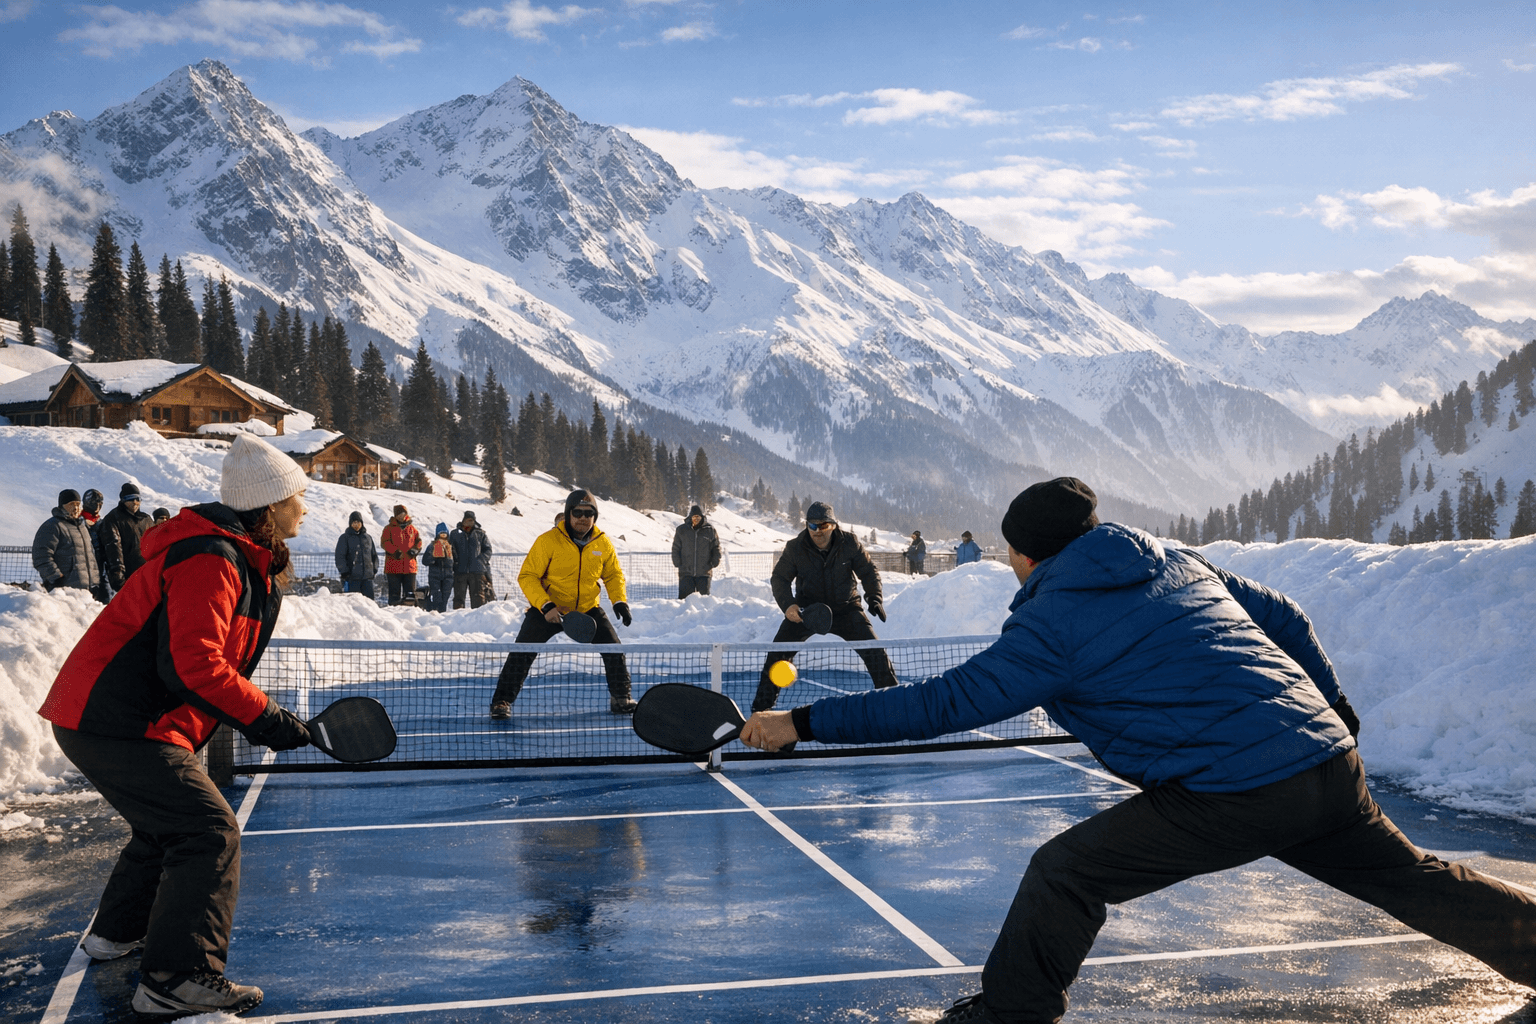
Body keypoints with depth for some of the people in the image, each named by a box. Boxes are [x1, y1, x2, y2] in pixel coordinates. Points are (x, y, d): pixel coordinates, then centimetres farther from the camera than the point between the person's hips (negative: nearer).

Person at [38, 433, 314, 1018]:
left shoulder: (244, 563, 14)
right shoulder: (209, 562, -19)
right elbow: (195, 664, -27)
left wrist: (259, 716, 10)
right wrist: (264, 718, -22)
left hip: (109, 716, 11)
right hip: (117, 724, -11)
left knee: (170, 823, 27)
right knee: (208, 832, -14)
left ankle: (118, 931, 44)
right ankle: (177, 981, -13)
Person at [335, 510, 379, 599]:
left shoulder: (368, 538, 16)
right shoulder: (344, 538, 3)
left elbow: (374, 555, 22)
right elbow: (340, 556, -2)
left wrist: (374, 569, 11)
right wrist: (344, 572, -9)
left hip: (367, 576, 4)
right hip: (351, 577, -4)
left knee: (369, 599, 1)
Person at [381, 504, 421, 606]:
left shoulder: (412, 528, 14)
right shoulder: (389, 528, 5)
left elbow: (418, 540, 15)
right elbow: (385, 543, -5)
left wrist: (415, 549, -5)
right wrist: (395, 551, -19)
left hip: (409, 566, 3)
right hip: (394, 566, -3)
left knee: (410, 592, 3)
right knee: (395, 591, 0)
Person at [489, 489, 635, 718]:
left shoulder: (603, 543, -5)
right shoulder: (548, 541, -17)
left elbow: (613, 575, 11)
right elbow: (527, 576, -15)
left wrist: (619, 601, -7)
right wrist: (545, 606, -28)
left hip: (588, 609, 3)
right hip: (547, 609, -3)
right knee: (522, 652, -13)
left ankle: (621, 699, 13)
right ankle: (501, 701, 0)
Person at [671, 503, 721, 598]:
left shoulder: (710, 530, 4)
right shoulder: (681, 530, 4)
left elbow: (716, 548, 10)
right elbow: (675, 549, 9)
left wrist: (714, 563, 0)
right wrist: (678, 563, 0)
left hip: (704, 573, 0)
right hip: (686, 572, 0)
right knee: (684, 597, -3)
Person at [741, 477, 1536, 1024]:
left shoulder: (1051, 622, -6)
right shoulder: (1181, 563, 15)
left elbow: (944, 704, -10)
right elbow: (1285, 619, 22)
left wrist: (804, 722, -6)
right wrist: (1332, 709, 36)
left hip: (1230, 797, -8)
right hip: (1332, 766, 8)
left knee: (1063, 873, 0)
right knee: (1412, 879, 29)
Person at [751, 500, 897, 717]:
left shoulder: (849, 543, -13)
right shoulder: (795, 548, -14)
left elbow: (868, 571, 1)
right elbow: (780, 577, -5)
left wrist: (875, 597, -12)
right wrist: (787, 604, -23)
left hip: (846, 607, 0)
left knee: (874, 650, -10)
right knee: (778, 653, -12)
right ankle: (762, 704, 2)